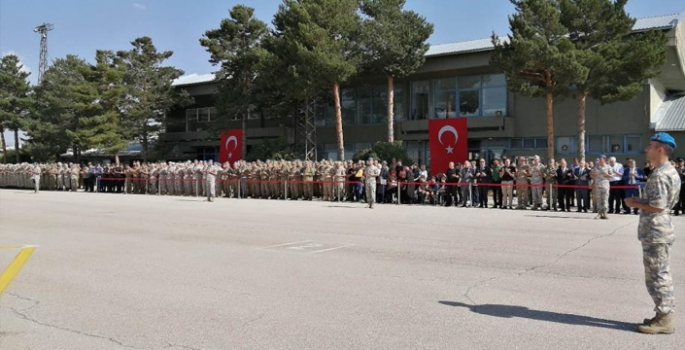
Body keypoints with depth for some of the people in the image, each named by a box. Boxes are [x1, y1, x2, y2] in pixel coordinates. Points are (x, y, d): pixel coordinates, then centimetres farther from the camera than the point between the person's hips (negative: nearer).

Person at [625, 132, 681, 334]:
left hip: (655, 232, -11)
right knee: (661, 276, 17)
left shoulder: (659, 175, -20)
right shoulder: (670, 171, 13)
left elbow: (657, 206, -25)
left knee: (657, 277, -2)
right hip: (661, 229, 11)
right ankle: (664, 315, 26)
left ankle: (664, 321, 6)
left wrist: (635, 203, -11)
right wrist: (640, 201, 11)